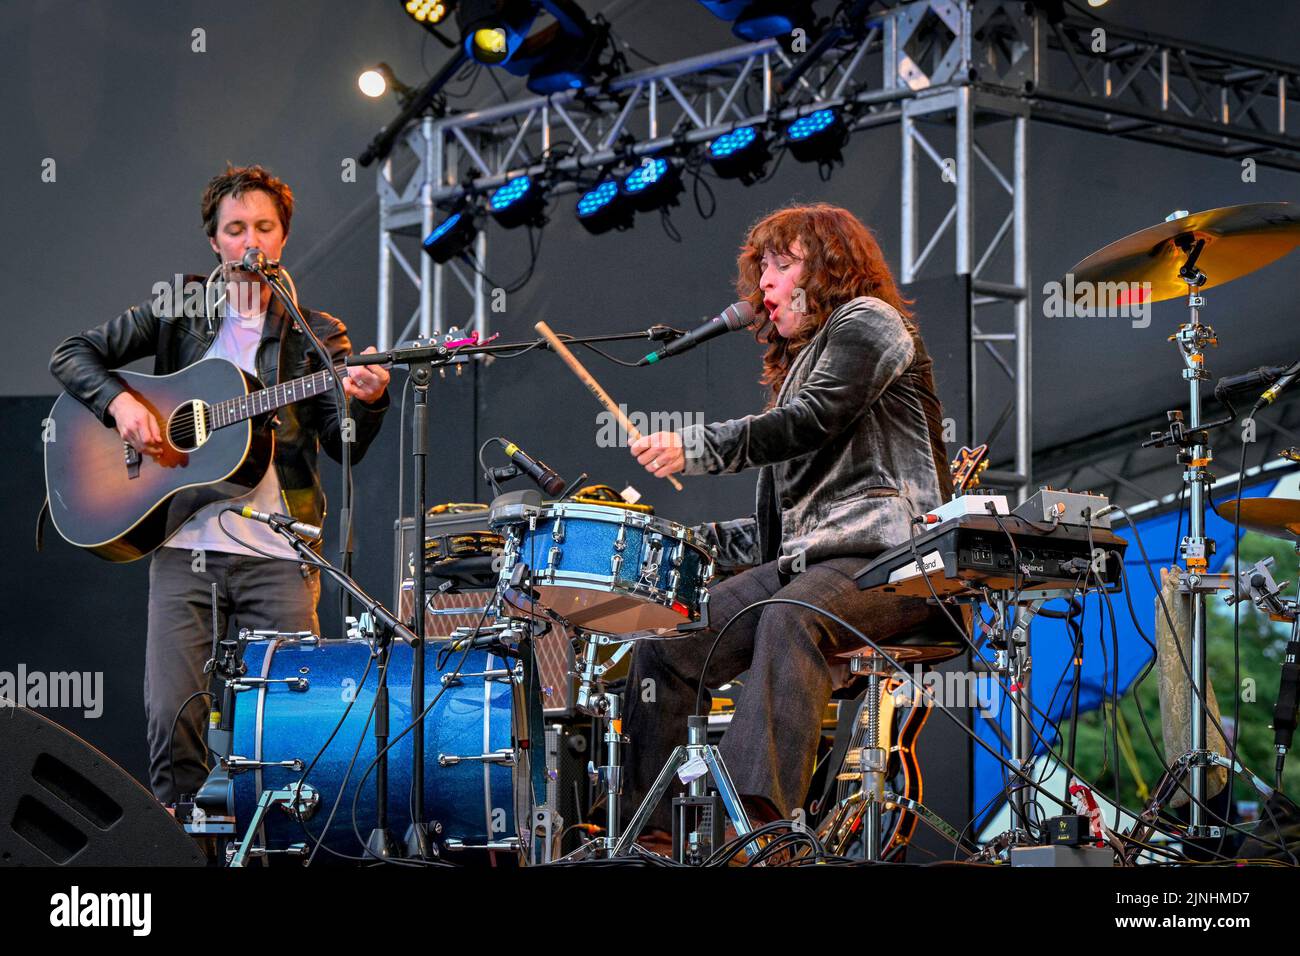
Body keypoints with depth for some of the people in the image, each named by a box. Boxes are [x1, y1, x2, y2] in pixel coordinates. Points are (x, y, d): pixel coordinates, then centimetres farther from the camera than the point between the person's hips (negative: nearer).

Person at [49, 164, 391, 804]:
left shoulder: (317, 336, 11)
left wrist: (368, 401, -20)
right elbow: (72, 354, 11)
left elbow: (345, 446, 1)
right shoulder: (179, 309, 12)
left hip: (277, 554, 0)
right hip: (185, 545, 0)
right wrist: (120, 401, -8)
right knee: (172, 717, -8)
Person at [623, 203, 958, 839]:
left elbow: (813, 422, -15)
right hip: (807, 560, 9)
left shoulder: (868, 320, 4)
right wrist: (702, 540, 15)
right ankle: (644, 828, -11)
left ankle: (761, 820, -53)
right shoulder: (799, 361, 30)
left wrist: (695, 447, -23)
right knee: (665, 644, -8)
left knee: (790, 618, -38)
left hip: (886, 554, -9)